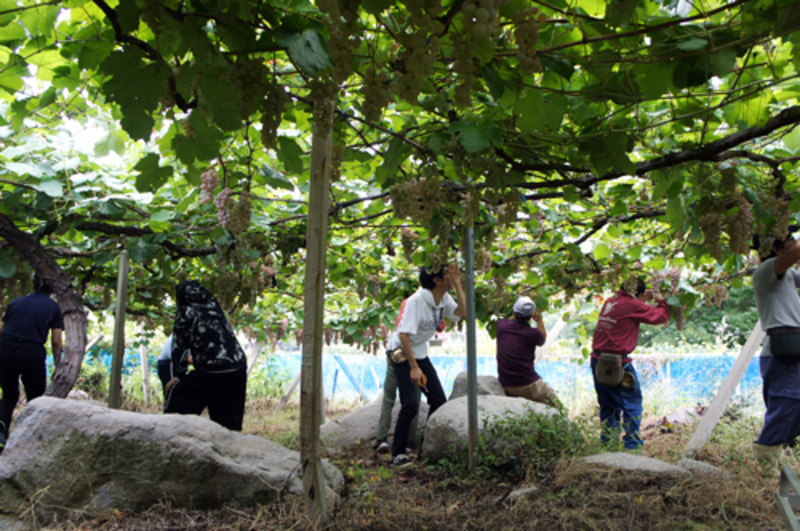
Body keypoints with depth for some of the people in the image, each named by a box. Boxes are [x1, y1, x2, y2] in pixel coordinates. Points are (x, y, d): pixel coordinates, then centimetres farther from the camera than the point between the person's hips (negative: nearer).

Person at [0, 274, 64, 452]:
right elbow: (56, 341, 3)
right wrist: (58, 366, 10)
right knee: (35, 400, 15)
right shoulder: (53, 307, 8)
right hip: (32, 354, -3)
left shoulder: (16, 303, 16)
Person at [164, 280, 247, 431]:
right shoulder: (215, 308, 15)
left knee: (175, 392, 14)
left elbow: (178, 346, 1)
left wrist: (179, 375, 13)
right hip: (238, 368, 6)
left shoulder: (185, 313, 0)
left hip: (212, 371, -5)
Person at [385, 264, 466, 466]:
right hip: (400, 353, -8)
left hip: (420, 353, 8)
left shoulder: (444, 298, -2)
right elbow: (404, 335, -30)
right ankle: (397, 454, -1)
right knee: (411, 404, -16)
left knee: (439, 400, 4)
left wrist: (457, 284, -18)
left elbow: (462, 313, -17)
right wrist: (414, 367, -30)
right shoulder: (417, 300, -27)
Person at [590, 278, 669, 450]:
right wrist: (661, 301, 18)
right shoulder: (632, 305, -9)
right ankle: (632, 444, 8)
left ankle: (607, 442, 21)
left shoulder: (610, 302, 11)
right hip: (617, 362, -7)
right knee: (632, 403, 7)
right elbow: (661, 316, 0)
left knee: (607, 404, 17)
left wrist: (643, 300, 28)